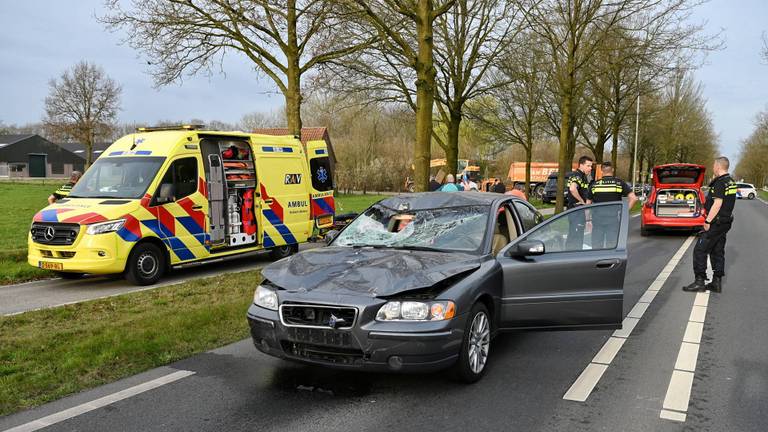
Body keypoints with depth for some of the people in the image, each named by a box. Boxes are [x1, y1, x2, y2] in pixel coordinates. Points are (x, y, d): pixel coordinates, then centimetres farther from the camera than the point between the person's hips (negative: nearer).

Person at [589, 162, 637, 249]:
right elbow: (633, 198, -5)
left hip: (597, 217, 1)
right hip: (614, 217, -1)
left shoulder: (594, 184, 4)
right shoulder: (619, 183, 2)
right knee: (612, 244, 5)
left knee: (596, 245, 8)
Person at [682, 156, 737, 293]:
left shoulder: (720, 182, -17)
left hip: (716, 223, -10)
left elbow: (717, 203, -23)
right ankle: (717, 282, 16)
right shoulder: (731, 182, 14)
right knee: (717, 251, 13)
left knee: (700, 250, -5)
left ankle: (699, 281, -4)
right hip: (725, 222, 10)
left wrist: (708, 221, -19)